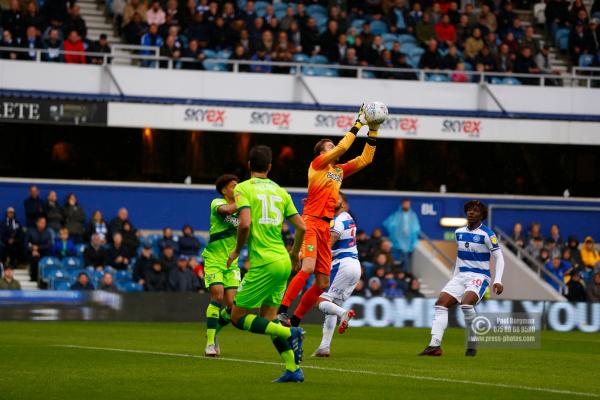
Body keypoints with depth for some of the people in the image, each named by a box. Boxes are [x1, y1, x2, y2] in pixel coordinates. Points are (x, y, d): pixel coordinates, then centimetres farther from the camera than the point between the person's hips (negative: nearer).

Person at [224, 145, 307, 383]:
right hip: (283, 261, 6)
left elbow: (245, 223, -18)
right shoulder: (280, 191, 13)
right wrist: (295, 253, 29)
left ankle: (289, 333, -15)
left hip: (263, 263, -6)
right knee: (267, 319, 15)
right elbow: (301, 227, 11)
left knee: (238, 317, 1)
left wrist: (237, 251, -1)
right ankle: (293, 370, 5)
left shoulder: (243, 189, -3)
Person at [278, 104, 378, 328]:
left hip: (326, 227, 8)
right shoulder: (318, 164, 1)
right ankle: (282, 312, -25)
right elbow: (342, 147, -11)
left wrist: (373, 132, 15)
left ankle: (295, 321, 11)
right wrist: (358, 124, -4)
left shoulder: (339, 170, 20)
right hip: (311, 223, -8)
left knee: (323, 283, 3)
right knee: (308, 268, -27)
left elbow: (365, 159, 23)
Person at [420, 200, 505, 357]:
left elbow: (499, 258, -7)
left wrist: (498, 281, -18)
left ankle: (472, 344, -14)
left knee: (466, 303, -32)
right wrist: (454, 277, 23)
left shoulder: (487, 234, -8)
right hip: (461, 275, 7)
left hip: (480, 277, -7)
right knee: (441, 303, -12)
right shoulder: (459, 232, 12)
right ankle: (435, 345, -18)